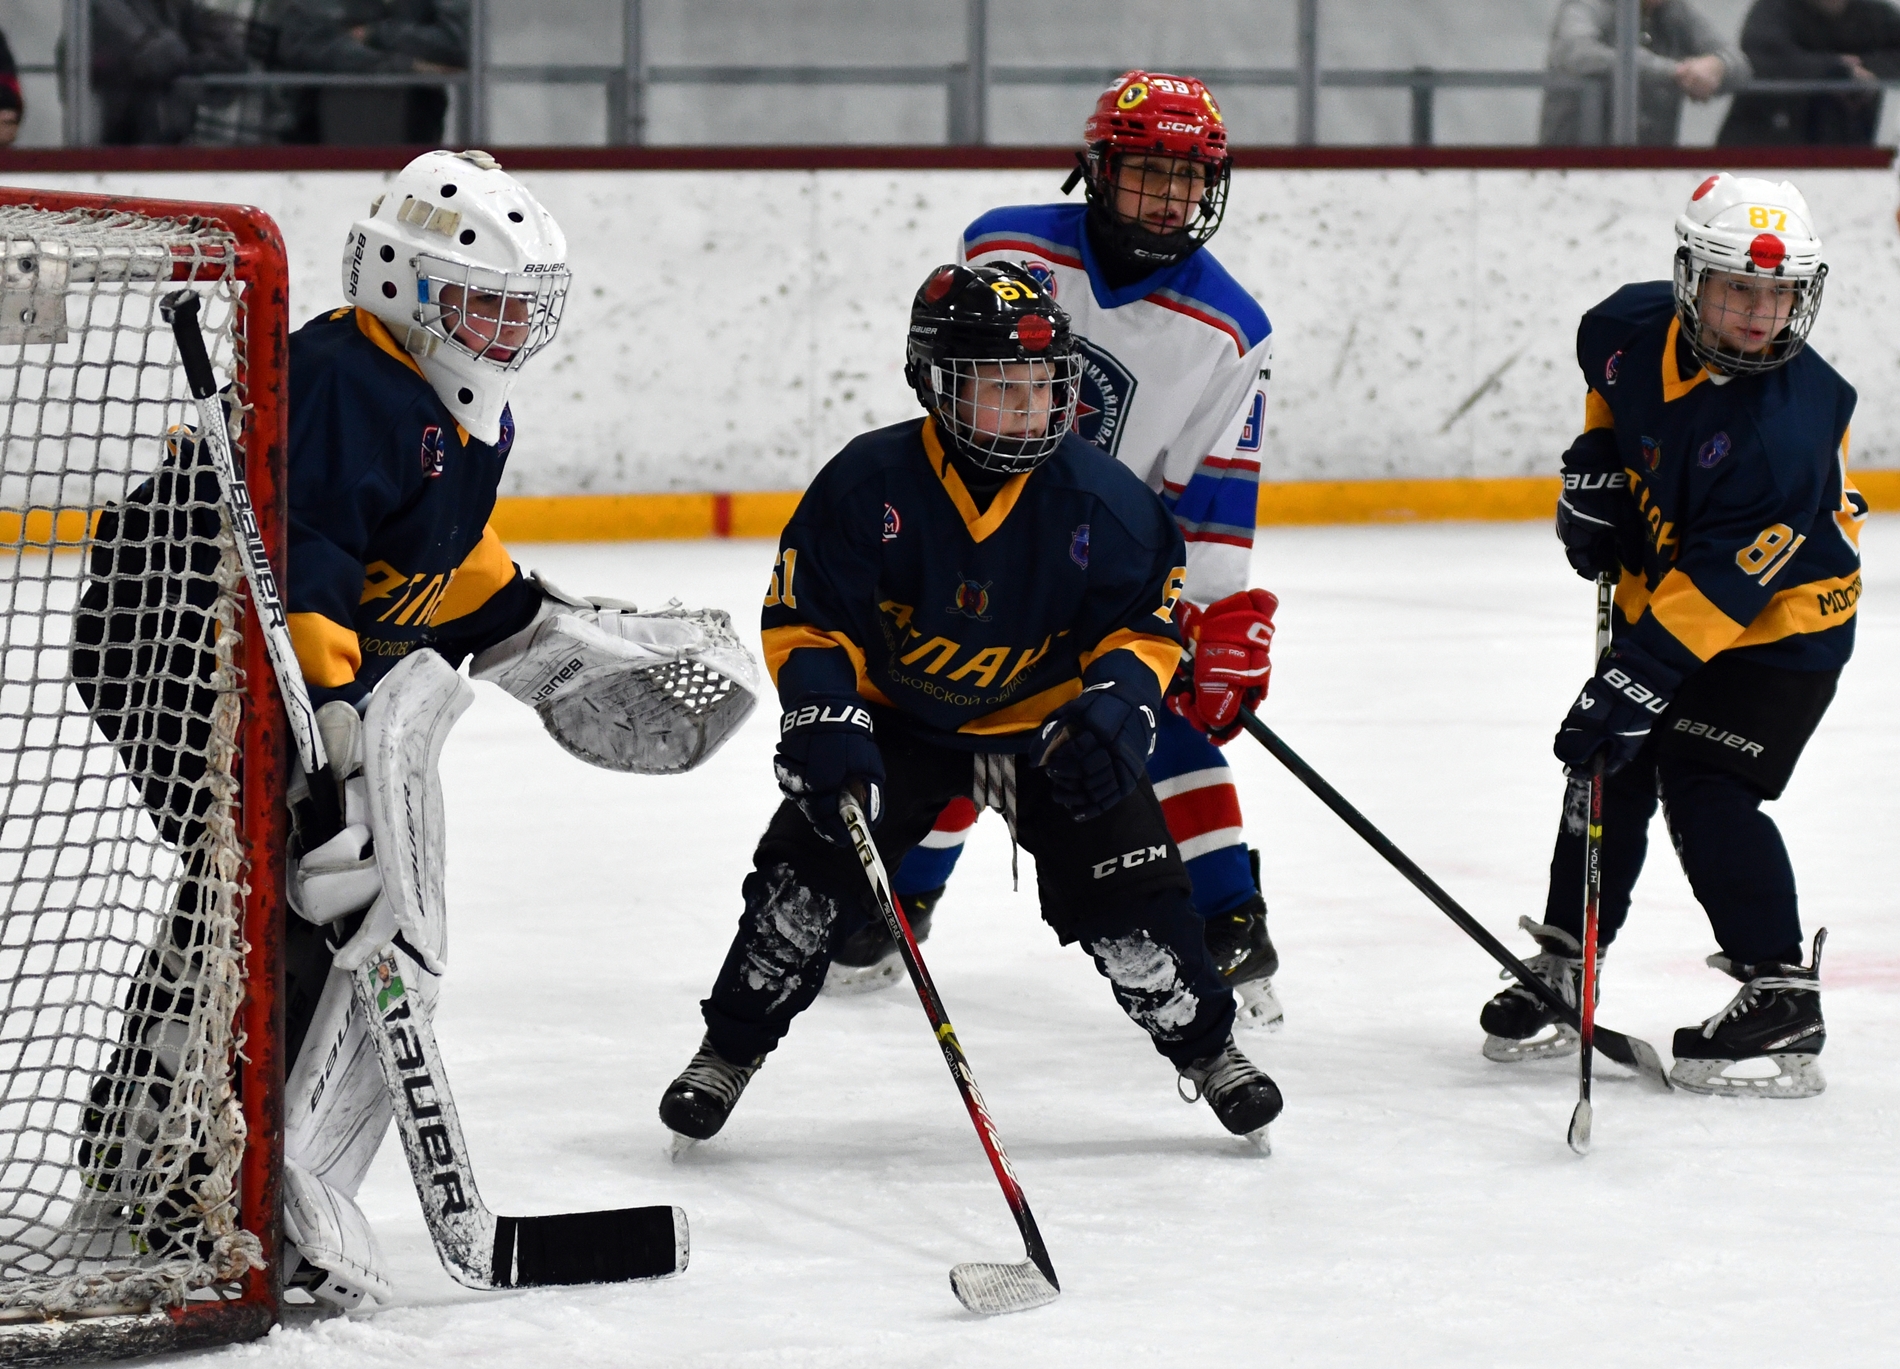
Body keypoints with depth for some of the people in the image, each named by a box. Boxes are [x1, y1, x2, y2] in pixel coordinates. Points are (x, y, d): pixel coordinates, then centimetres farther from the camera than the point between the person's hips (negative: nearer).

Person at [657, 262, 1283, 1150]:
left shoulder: (1099, 501, -18)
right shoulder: (868, 482, -22)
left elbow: (1145, 620, -5)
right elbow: (802, 621, -14)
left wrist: (1121, 702, -24)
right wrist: (825, 722, -28)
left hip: (1044, 718, 1)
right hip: (893, 713, -1)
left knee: (1124, 874, -8)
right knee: (809, 870, -13)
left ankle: (1205, 1049, 15)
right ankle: (730, 1049, 7)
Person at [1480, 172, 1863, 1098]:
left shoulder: (1792, 421, -33)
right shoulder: (1634, 328, -14)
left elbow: (1719, 581, -34)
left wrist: (1636, 681, -36)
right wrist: (1593, 474, 3)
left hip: (1779, 618, -7)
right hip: (1658, 591, 7)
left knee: (1706, 788, -16)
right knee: (1608, 774, 8)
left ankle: (1782, 998, -9)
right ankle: (1561, 970, 23)